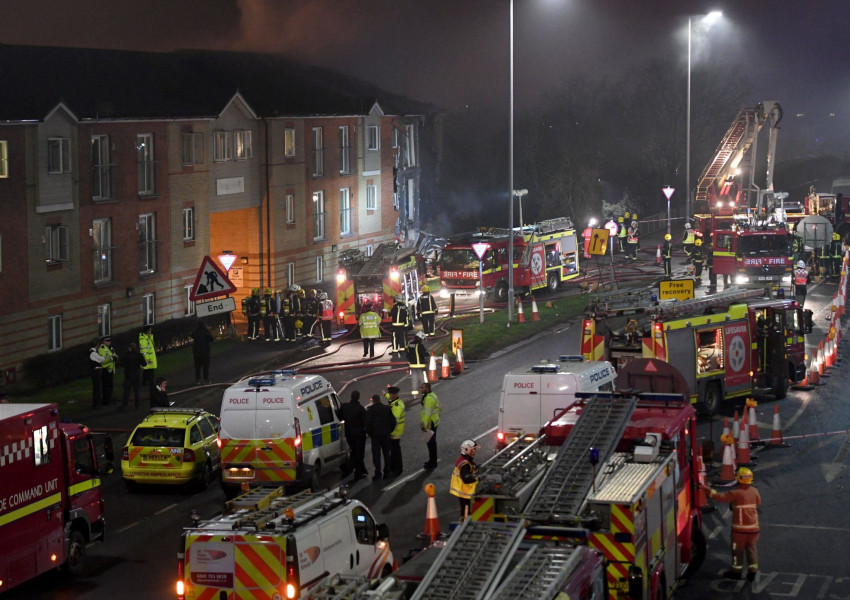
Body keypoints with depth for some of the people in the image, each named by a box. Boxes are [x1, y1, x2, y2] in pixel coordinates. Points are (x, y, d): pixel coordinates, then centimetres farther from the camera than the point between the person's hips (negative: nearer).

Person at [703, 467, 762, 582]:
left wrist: (709, 490, -10)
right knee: (752, 548, 12)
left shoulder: (736, 493, -18)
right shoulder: (754, 491, 0)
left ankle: (737, 571, 19)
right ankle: (752, 571, 10)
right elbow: (758, 502, 16)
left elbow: (720, 497, -19)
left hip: (739, 527, -5)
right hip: (753, 527, 5)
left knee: (738, 549, 9)